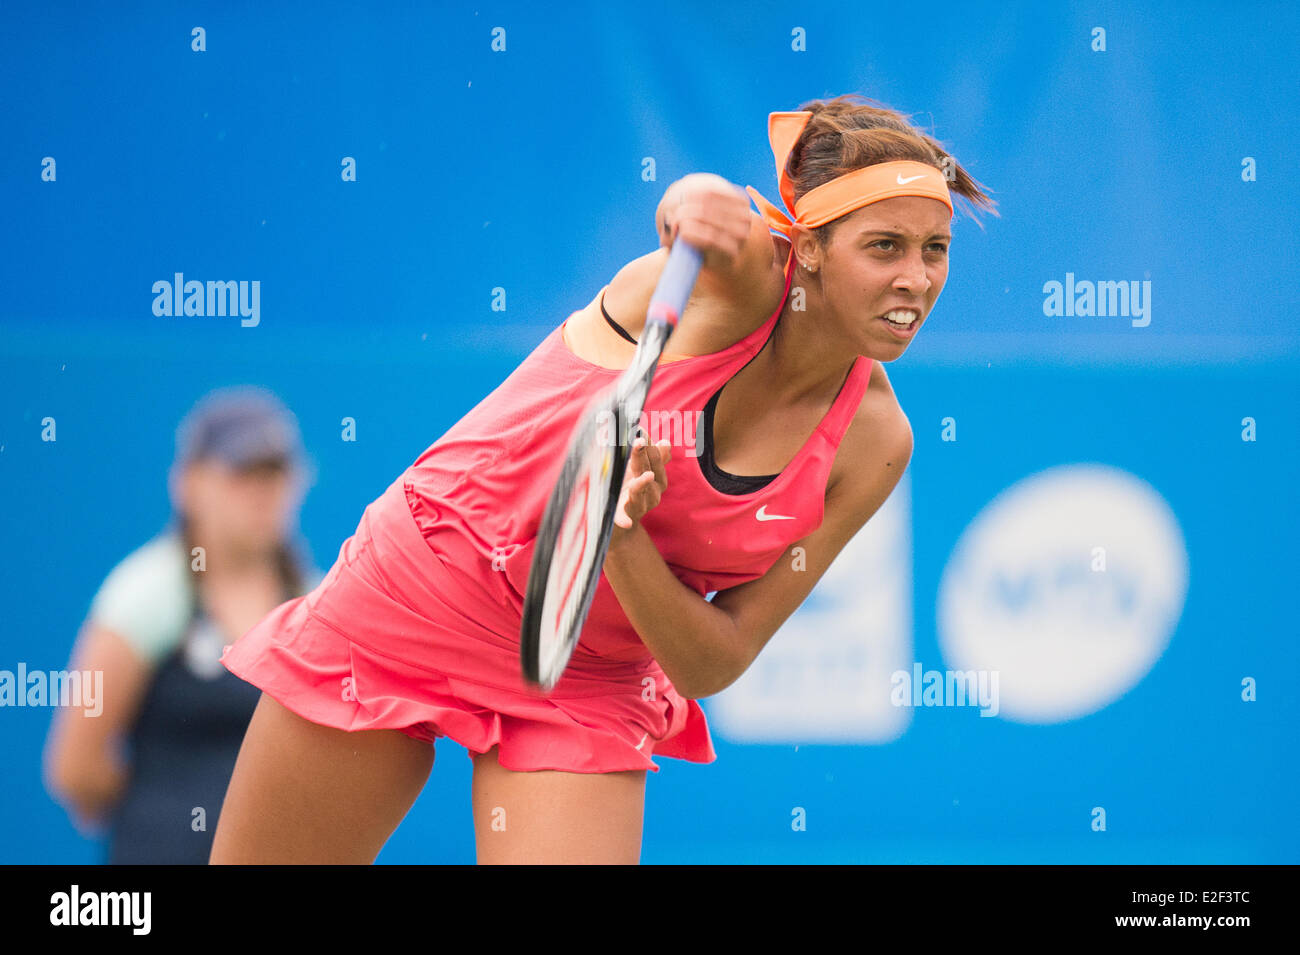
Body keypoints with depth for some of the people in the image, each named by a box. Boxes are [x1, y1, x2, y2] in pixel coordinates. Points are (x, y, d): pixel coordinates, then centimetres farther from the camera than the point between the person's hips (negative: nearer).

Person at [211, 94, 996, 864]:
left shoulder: (873, 443, -10)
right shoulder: (745, 273, -18)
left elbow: (712, 665, -11)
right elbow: (705, 212, -44)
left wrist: (620, 539, -29)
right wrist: (700, 207, -67)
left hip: (589, 692, 2)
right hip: (406, 601, -2)